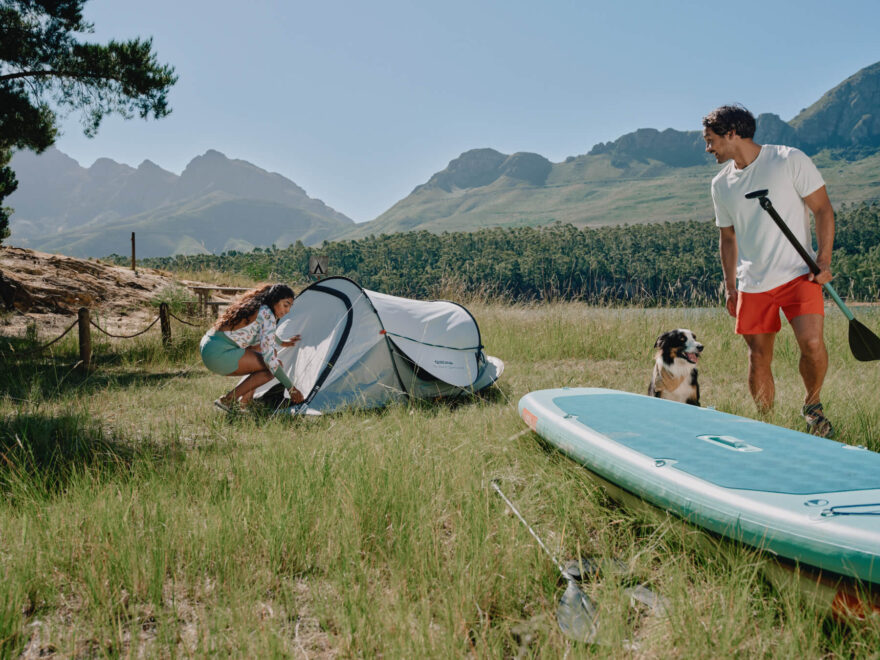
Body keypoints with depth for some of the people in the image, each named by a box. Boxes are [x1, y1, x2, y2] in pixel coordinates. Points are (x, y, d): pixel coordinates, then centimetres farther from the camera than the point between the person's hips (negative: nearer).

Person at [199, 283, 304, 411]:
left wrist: (282, 343, 53)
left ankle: (245, 400, 13)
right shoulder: (267, 314, -13)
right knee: (272, 366, -7)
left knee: (270, 350, 18)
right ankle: (227, 400, -6)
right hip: (220, 354, -10)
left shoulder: (254, 306, 15)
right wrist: (291, 388, -14)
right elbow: (269, 357, -18)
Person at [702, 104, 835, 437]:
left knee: (811, 343, -21)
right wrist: (730, 287, 13)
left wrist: (824, 260, -12)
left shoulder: (790, 160, -4)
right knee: (758, 358, 3)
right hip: (752, 284, 4)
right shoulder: (721, 184, 9)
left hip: (798, 274, -4)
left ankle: (812, 404, 6)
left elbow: (823, 209, -2)